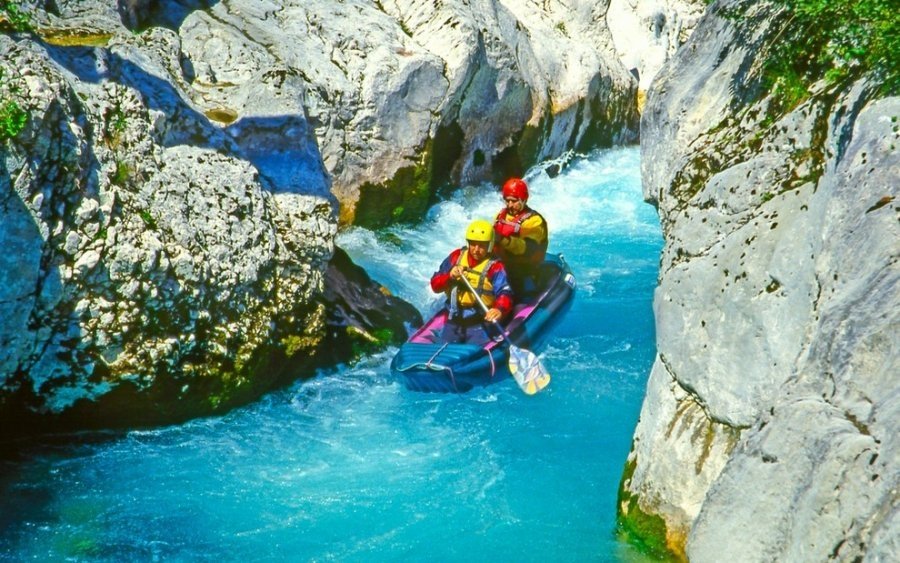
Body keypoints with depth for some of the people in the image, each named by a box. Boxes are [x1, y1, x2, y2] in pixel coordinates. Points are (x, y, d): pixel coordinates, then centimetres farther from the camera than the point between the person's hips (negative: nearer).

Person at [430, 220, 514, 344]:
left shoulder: (495, 266, -8)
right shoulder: (456, 257, 6)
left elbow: (504, 293, -22)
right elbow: (435, 284, 6)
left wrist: (500, 309, -44)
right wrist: (449, 277, -16)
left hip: (480, 323, -4)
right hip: (454, 321, 4)